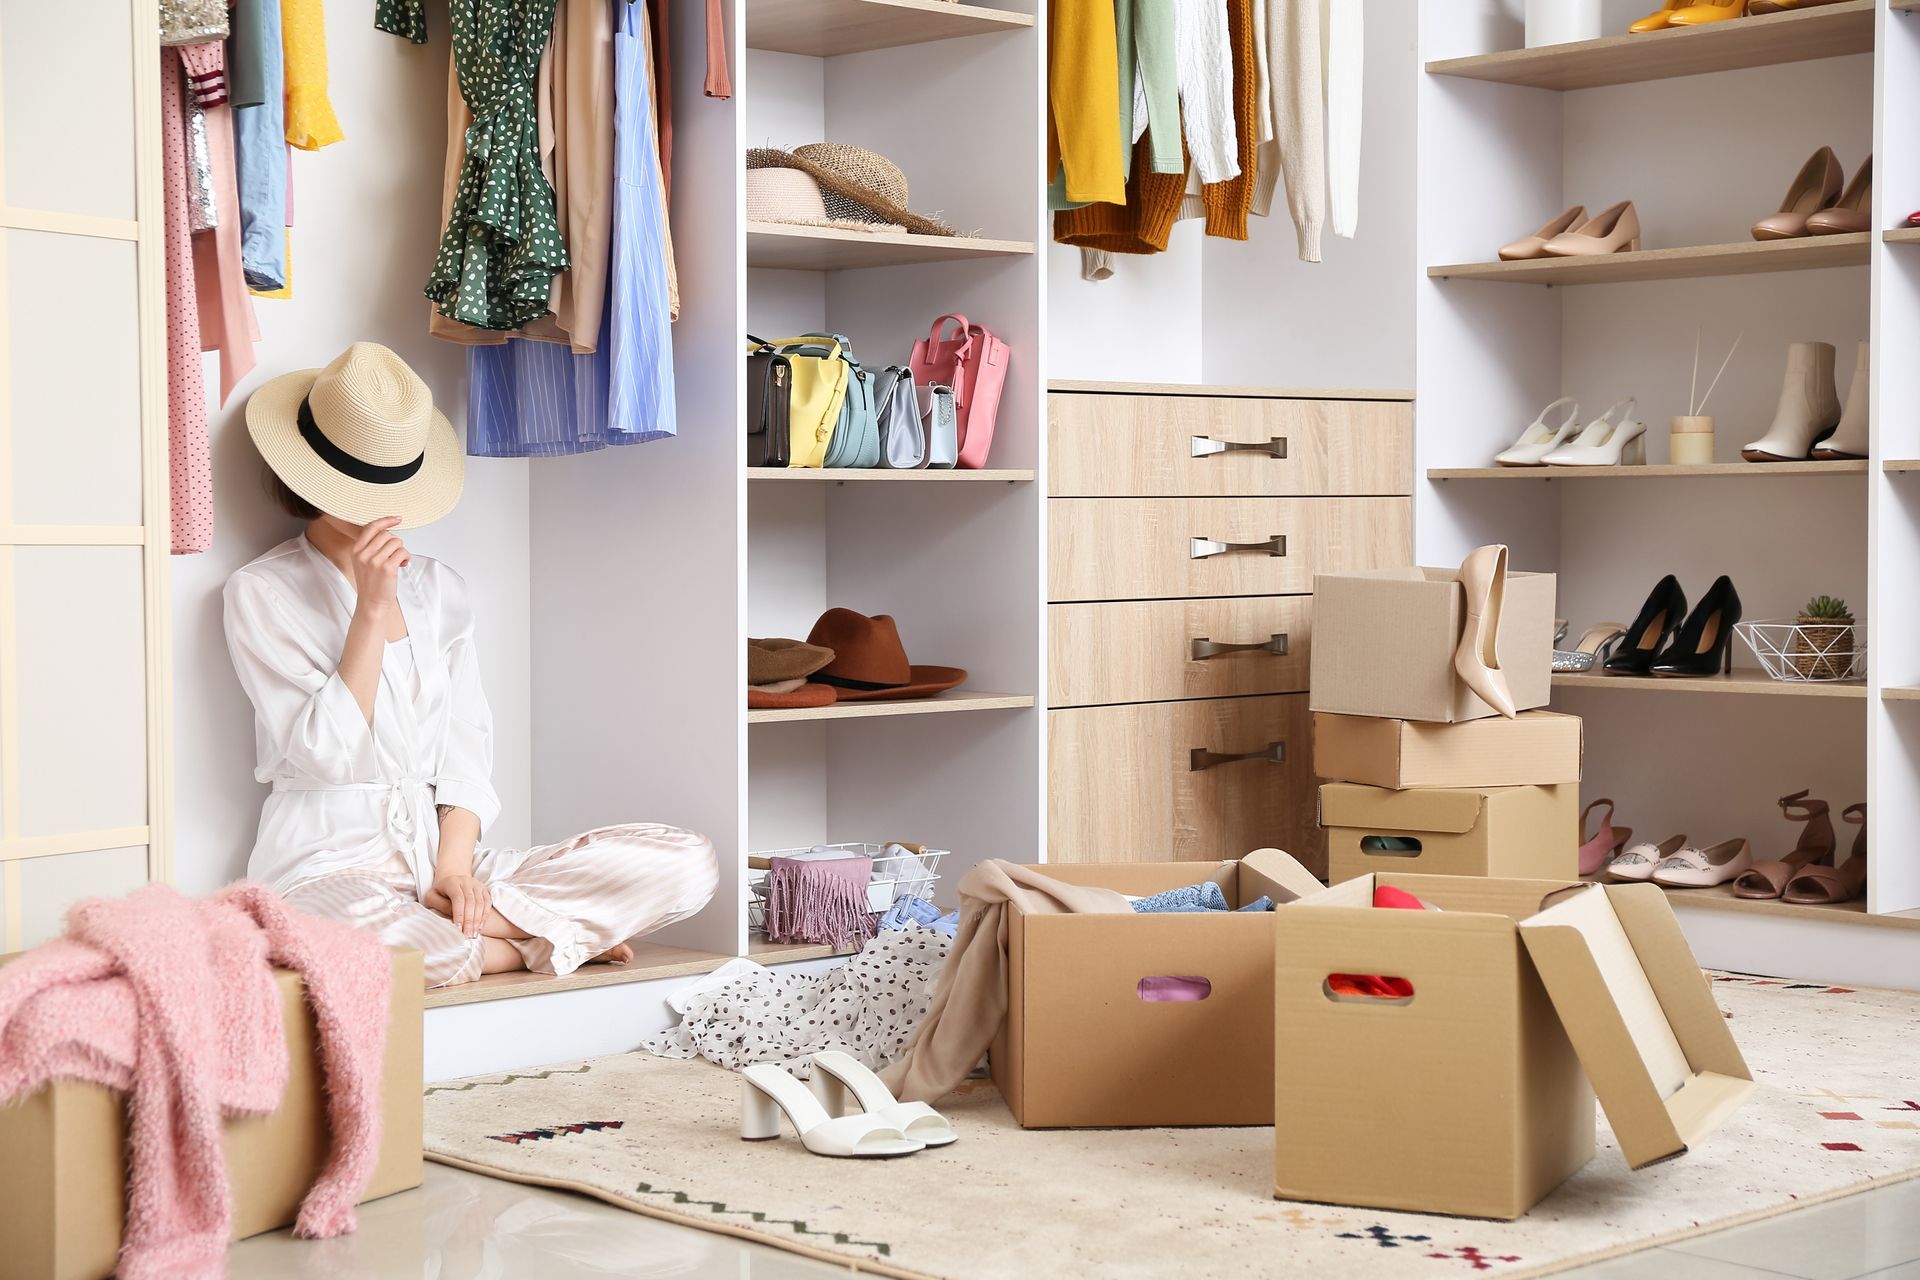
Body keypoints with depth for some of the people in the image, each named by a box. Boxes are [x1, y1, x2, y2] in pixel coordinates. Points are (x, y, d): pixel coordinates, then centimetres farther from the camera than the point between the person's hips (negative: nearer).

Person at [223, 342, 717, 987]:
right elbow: (328, 754, -10)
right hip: (331, 863, -5)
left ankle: (449, 927, -15)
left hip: (441, 855, 5)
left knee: (688, 863, -14)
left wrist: (454, 869, -6)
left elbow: (466, 749, 10)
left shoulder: (439, 588, 17)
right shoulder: (261, 592, 1)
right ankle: (538, 942, -13)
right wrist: (371, 608, -13)